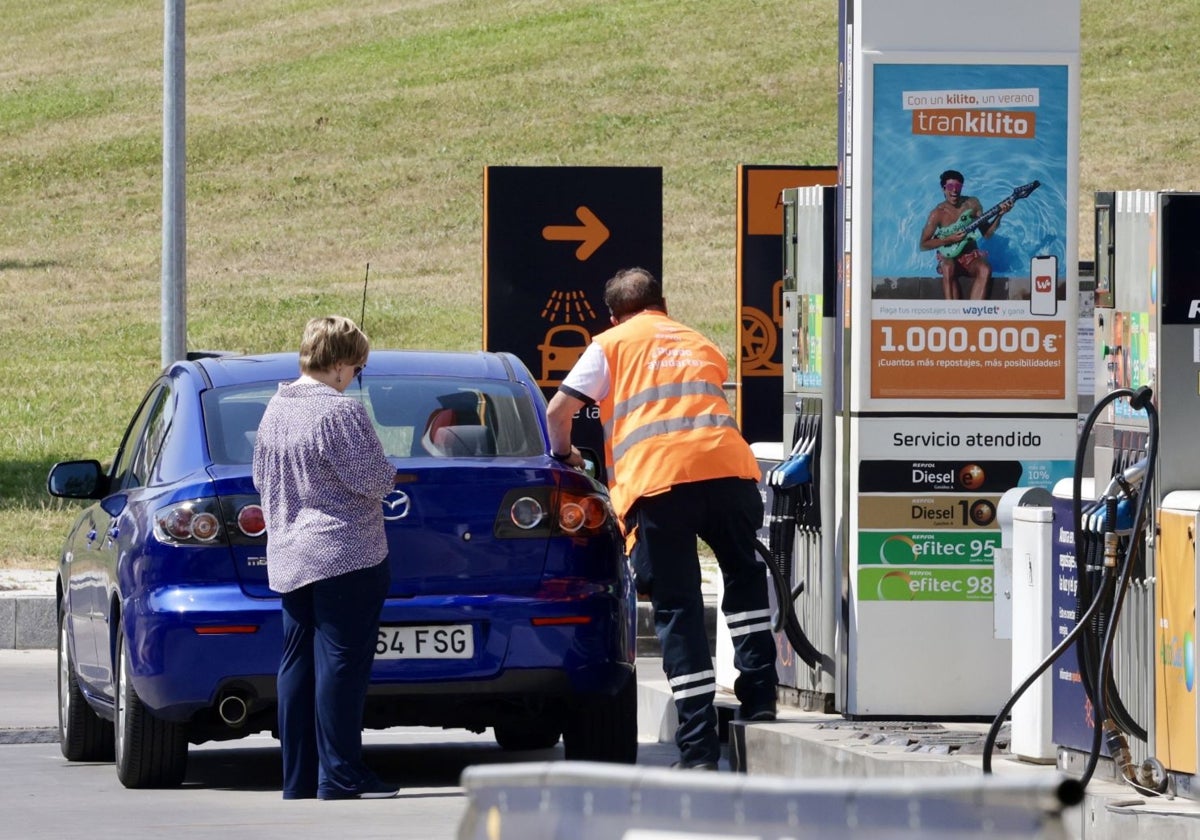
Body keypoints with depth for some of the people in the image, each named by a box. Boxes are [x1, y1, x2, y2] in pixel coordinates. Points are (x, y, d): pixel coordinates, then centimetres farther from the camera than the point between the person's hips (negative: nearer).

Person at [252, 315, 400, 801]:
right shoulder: (340, 411, -16)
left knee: (297, 665, 9)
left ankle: (299, 780, 10)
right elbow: (372, 480, -16)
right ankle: (340, 777, -8)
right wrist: (391, 476, 5)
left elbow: (262, 479, 19)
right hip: (345, 555, -8)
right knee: (340, 664, -6)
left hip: (289, 558, 8)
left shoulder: (276, 410, 10)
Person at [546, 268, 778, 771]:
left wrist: (564, 454, 30)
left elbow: (558, 410, 11)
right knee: (745, 578, 26)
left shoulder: (612, 344, 18)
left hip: (653, 481, -3)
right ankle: (758, 696, 16)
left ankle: (698, 745, -3)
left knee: (678, 611, 1)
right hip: (728, 468, 3)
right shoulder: (705, 349, 29)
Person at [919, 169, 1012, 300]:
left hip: (971, 256, 2)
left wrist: (999, 215, -12)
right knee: (948, 268, -39)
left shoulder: (972, 204, 2)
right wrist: (949, 239, -17)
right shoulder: (938, 213, -7)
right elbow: (924, 245, -6)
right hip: (949, 257, -2)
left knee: (985, 270, -32)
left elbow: (987, 233, 4)